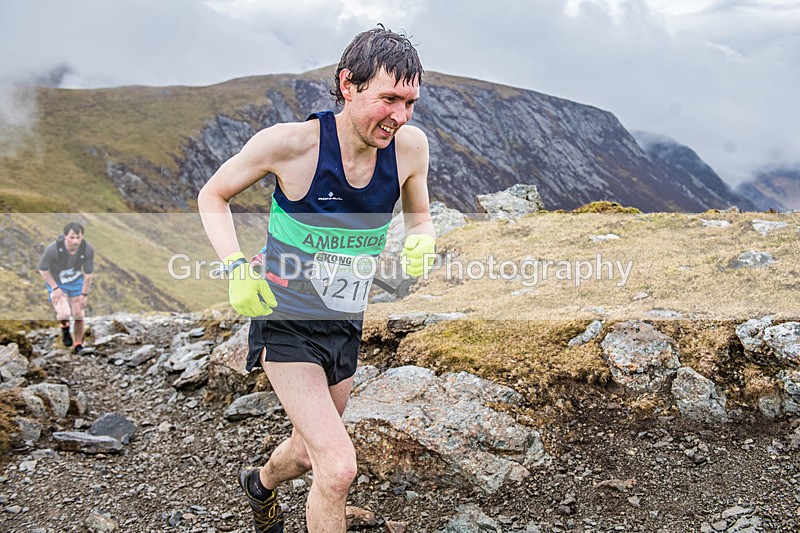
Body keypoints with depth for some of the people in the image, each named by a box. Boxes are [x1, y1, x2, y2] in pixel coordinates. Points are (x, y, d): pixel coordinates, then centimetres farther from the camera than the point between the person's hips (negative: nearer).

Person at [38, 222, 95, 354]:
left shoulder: (88, 249, -23)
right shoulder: (53, 249, -32)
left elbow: (88, 273, -7)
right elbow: (43, 269, -14)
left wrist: (84, 294, -3)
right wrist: (55, 288, -16)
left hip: (76, 281, 3)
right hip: (57, 283, -3)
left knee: (79, 315, 4)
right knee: (64, 313, -21)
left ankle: (78, 346, 28)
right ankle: (65, 328, 17)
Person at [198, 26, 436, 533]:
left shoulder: (410, 145, -13)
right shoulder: (291, 141, -24)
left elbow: (420, 218, 7)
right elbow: (213, 195, -7)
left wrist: (421, 243, -17)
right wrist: (236, 267, -22)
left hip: (346, 325, 6)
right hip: (286, 324, -5)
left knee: (312, 452, 27)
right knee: (339, 467, -18)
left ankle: (261, 483, 62)